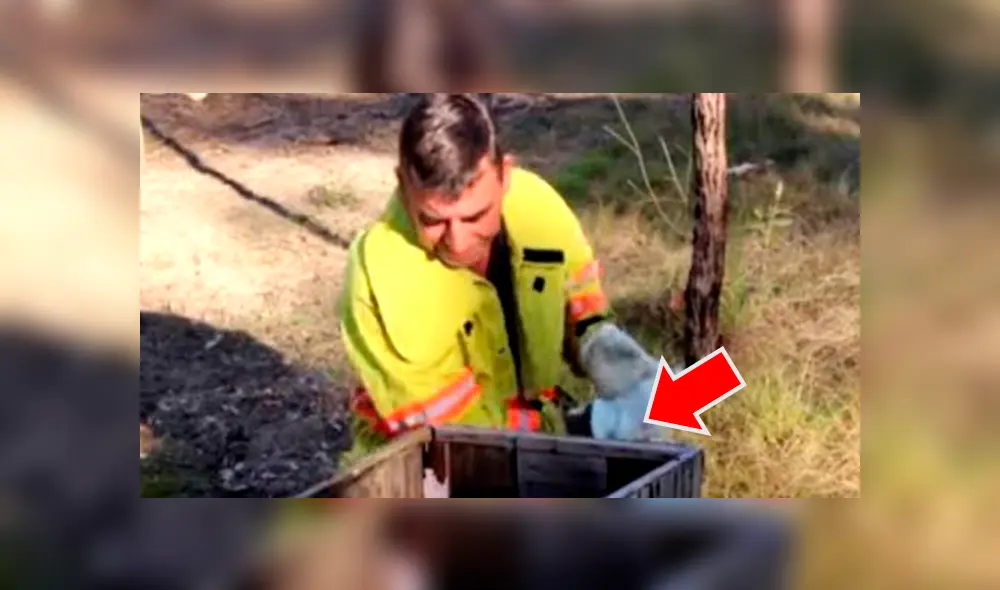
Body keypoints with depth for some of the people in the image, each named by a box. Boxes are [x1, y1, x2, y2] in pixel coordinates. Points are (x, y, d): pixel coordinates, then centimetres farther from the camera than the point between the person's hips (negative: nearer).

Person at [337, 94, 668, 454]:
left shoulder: (536, 202, -14)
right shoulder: (382, 277, -27)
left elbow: (578, 300, 6)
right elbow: (457, 430, -21)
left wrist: (602, 346, -14)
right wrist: (585, 428, -26)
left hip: (536, 433, 6)